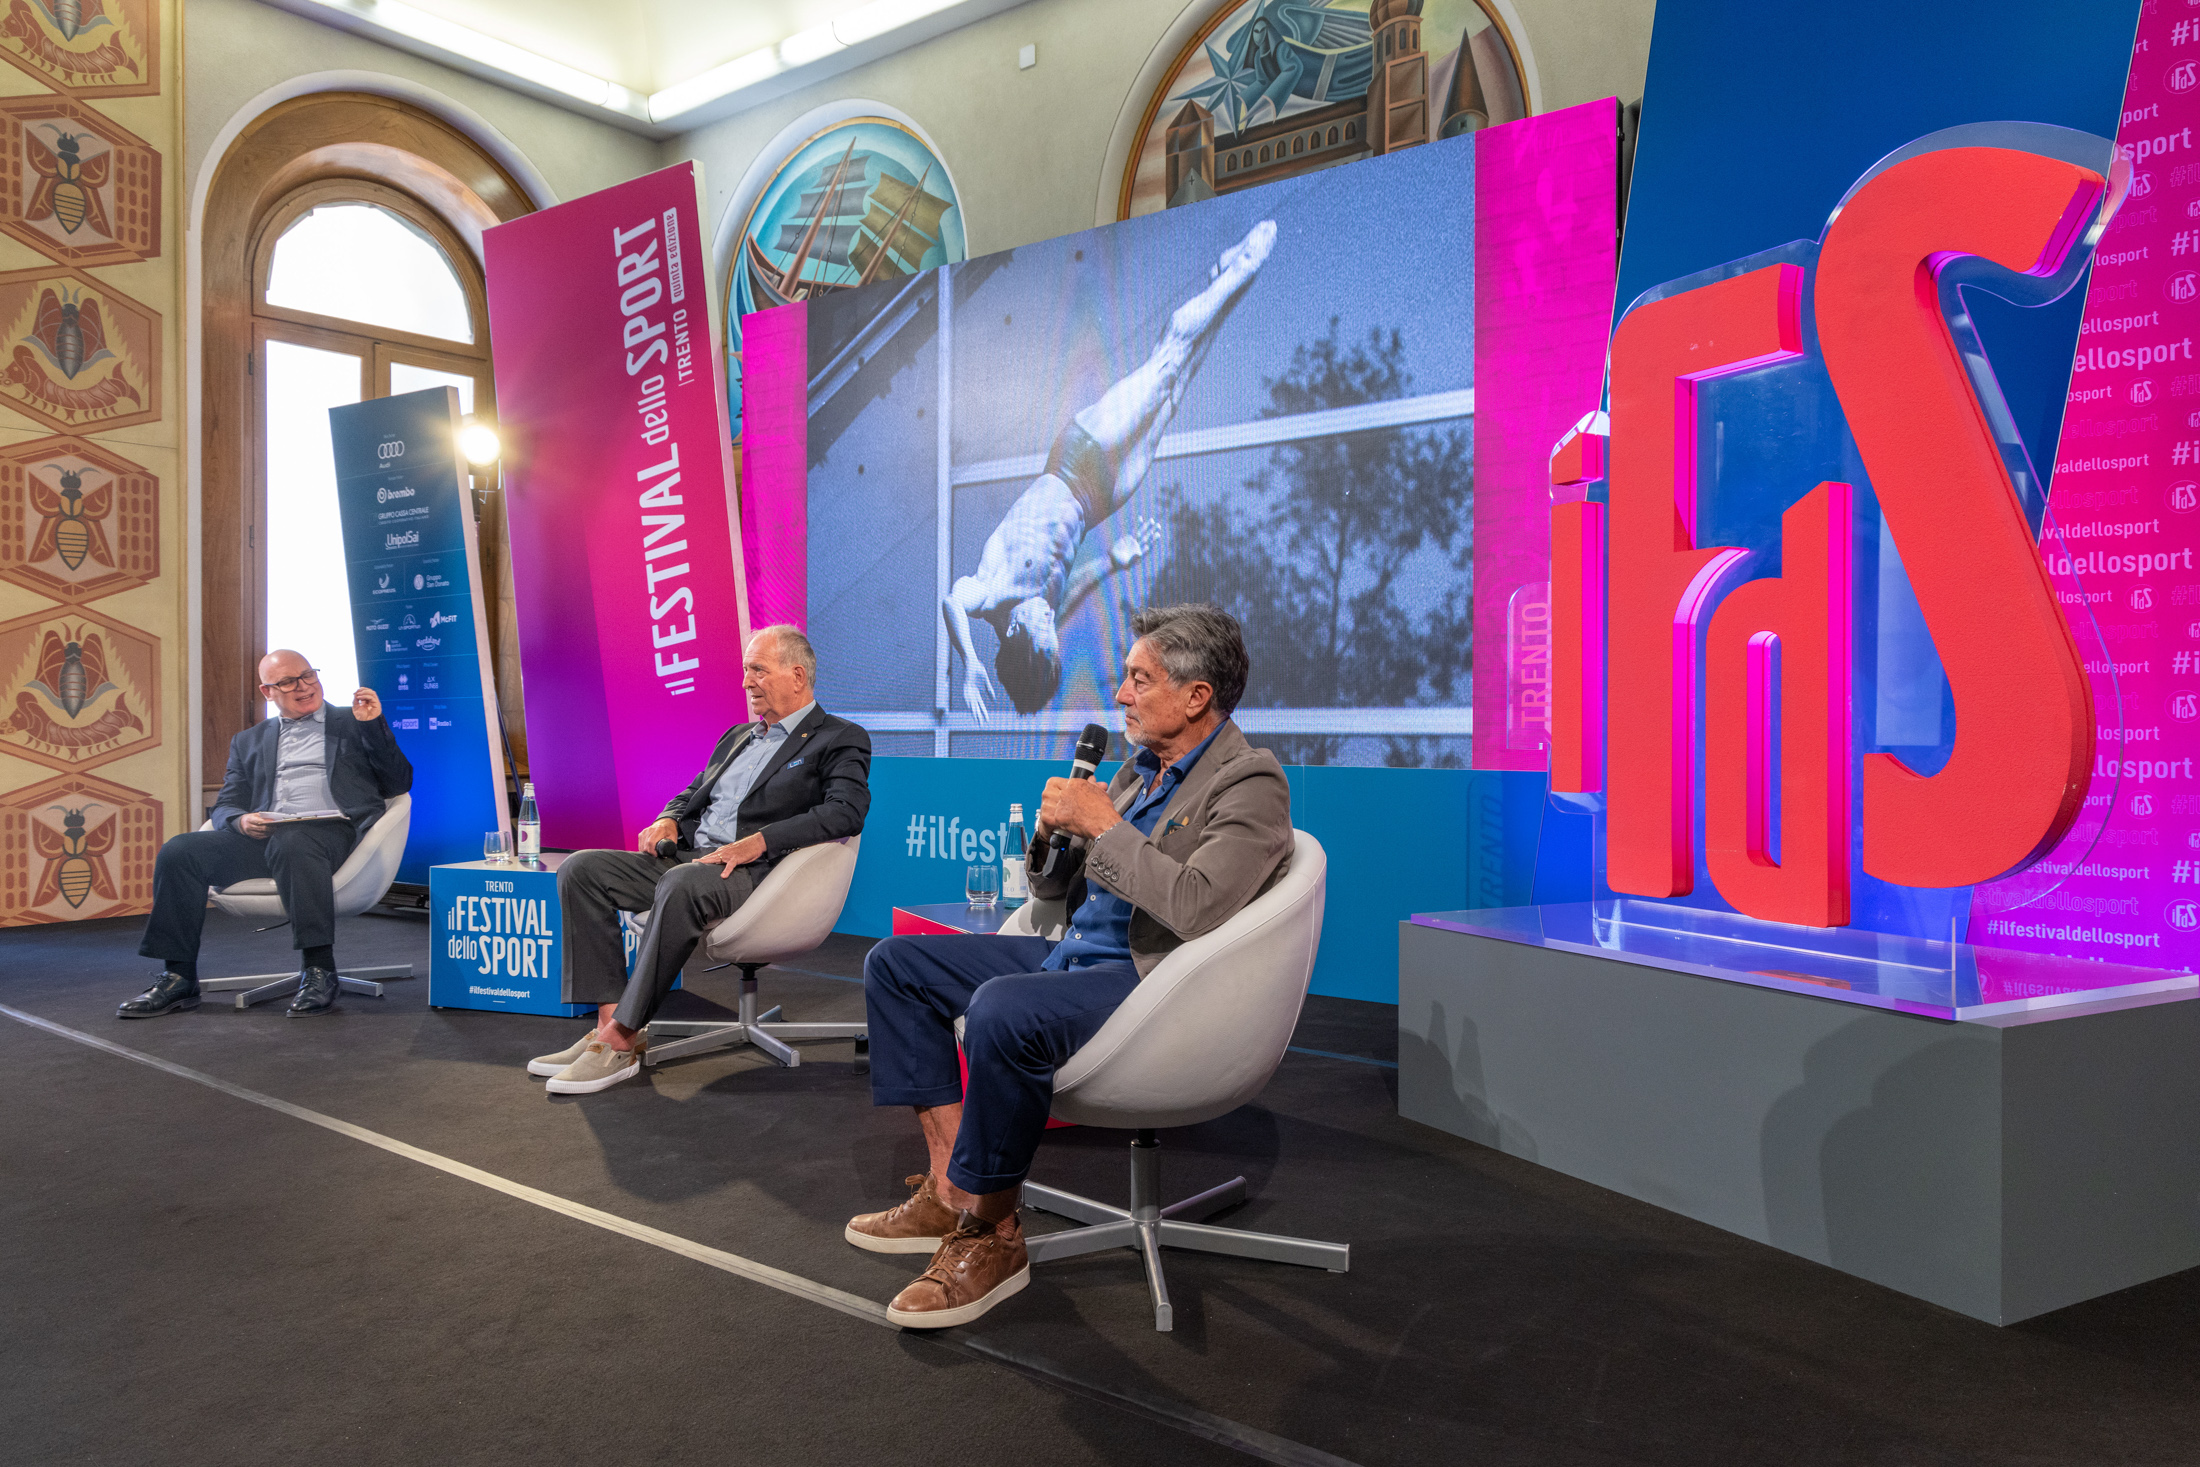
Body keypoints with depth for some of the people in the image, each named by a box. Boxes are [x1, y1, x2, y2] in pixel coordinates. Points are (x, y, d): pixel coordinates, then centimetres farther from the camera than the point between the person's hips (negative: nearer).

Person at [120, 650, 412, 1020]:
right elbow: (225, 808, 19)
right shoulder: (248, 742, 28)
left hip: (329, 829, -4)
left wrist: (374, 726, -3)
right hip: (261, 835, 4)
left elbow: (398, 783, 8)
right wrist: (241, 820, -5)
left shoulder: (354, 724, 19)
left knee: (291, 843, -38)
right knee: (178, 851, -20)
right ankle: (178, 979, -11)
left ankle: (319, 971, -34)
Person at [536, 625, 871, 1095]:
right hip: (688, 857, 8)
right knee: (581, 869, -10)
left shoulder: (840, 740, 2)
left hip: (754, 873, -8)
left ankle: (622, 1038, -28)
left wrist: (758, 841, -23)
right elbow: (693, 793, 30)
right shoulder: (737, 736, 26)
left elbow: (846, 811, -15)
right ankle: (609, 1017, -15)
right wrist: (669, 820, 5)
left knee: (680, 885, -38)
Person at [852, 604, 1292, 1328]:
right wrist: (1053, 834, -2)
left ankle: (993, 1233, -15)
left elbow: (1196, 907, -27)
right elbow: (1056, 891, 21)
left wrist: (1104, 825, -18)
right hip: (1076, 954, 10)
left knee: (1001, 1010, -36)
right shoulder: (1141, 768, 15)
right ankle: (951, 1184, -1)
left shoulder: (1251, 784, -11)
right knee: (894, 962, 4)